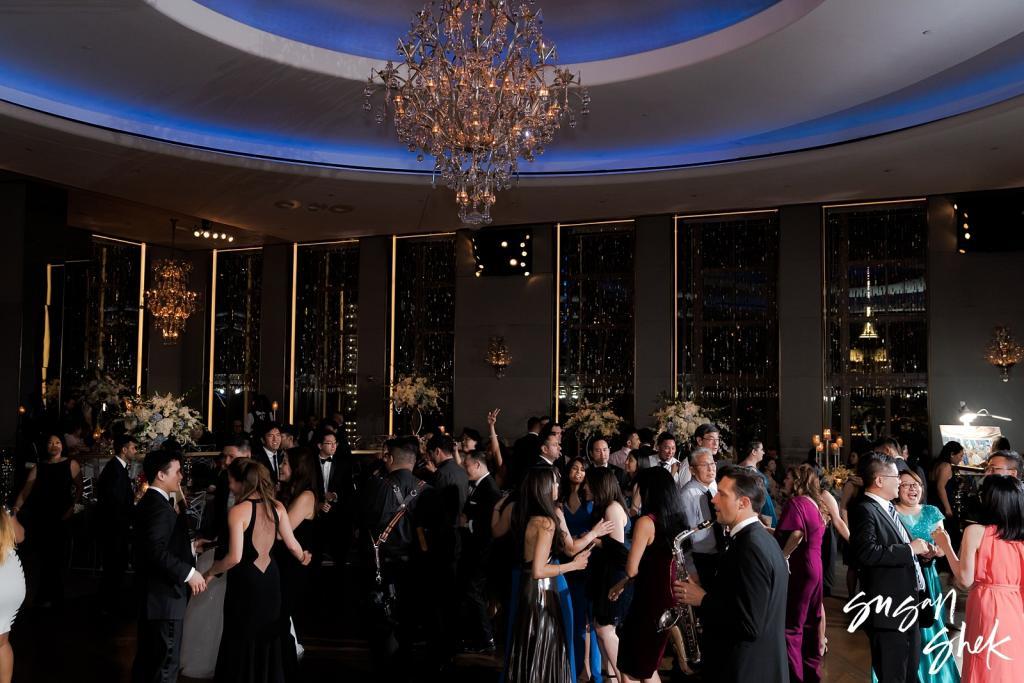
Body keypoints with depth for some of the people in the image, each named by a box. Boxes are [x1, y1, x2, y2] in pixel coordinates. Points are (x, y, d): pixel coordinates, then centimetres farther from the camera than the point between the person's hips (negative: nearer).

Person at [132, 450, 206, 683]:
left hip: (151, 595, 10)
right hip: (165, 596, -10)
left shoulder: (148, 502, 12)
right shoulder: (160, 507, -20)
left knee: (147, 657, 20)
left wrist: (189, 545, 13)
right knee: (167, 663, 0)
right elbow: (157, 552, -29)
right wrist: (189, 573, -25)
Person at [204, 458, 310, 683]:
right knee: (267, 637, 19)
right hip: (270, 578, 5)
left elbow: (235, 557, -23)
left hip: (245, 582, -5)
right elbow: (292, 544, 3)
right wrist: (302, 558, 24)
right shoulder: (277, 507, -2)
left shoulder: (238, 511, -18)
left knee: (242, 642, 11)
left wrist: (210, 573, -6)